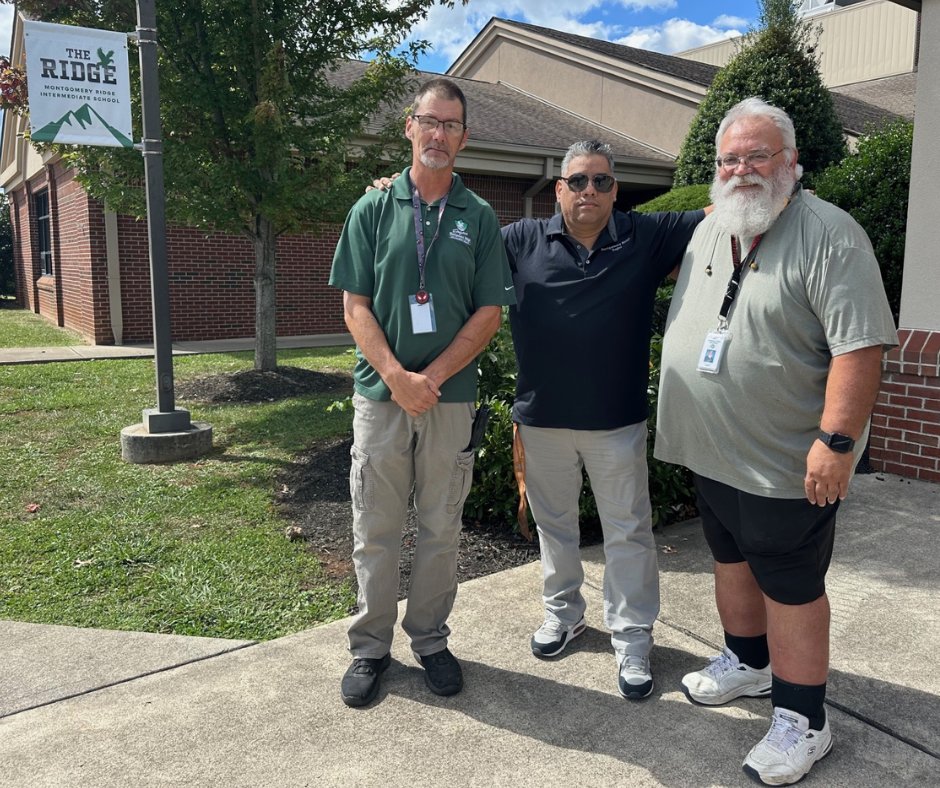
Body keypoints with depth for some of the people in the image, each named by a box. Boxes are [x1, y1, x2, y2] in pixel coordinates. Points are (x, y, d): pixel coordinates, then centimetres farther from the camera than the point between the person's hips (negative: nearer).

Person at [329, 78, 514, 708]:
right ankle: (370, 646, 23)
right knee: (375, 530, 7)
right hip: (380, 392, 0)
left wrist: (430, 377, -11)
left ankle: (431, 638, 28)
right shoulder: (373, 210, 4)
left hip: (451, 396, 1)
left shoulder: (479, 218, 5)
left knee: (441, 530, 10)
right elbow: (355, 307, 0)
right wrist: (397, 377, -14)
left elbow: (489, 313, 0)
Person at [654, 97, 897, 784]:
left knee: (789, 587, 4)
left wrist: (837, 441, -25)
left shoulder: (829, 235, -15)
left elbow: (860, 345, -21)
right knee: (731, 560, 21)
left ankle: (803, 721, 21)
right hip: (711, 451, 8)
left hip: (786, 463, -7)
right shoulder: (708, 230, 9)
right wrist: (682, 418, 17)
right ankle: (748, 664, 42)